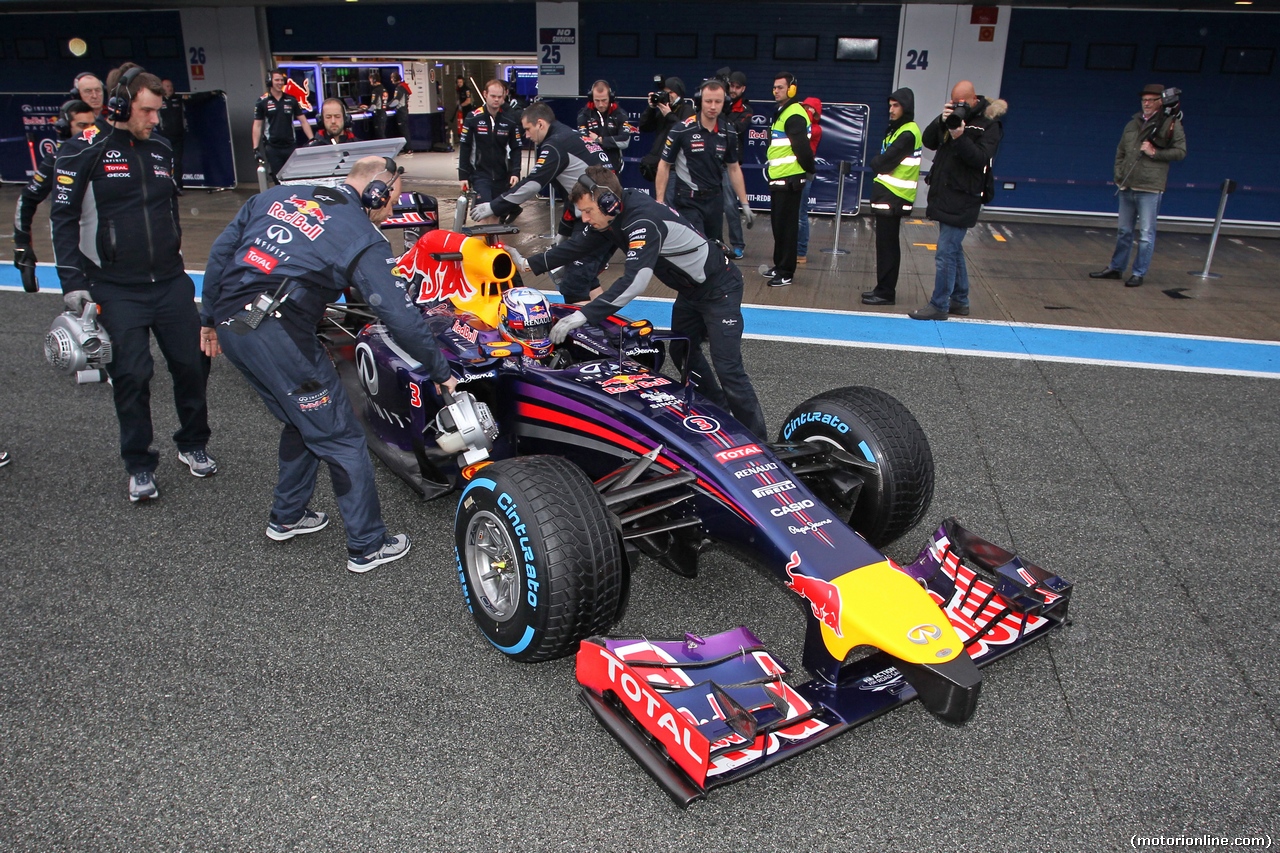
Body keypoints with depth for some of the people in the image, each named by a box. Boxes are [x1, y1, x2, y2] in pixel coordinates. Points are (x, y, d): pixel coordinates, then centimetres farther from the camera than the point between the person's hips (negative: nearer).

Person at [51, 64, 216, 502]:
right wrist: (72, 282, -10)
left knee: (193, 362, 3)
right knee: (132, 375, -4)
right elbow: (64, 218, -4)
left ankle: (192, 444, 25)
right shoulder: (84, 151, -4)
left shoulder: (160, 150, 12)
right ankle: (139, 466, 12)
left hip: (169, 282, 5)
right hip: (117, 290, -4)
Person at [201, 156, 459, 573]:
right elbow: (401, 317, -8)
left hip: (230, 327, 8)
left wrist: (210, 317, 24)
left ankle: (286, 517, 40)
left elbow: (220, 251, 16)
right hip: (279, 338, -8)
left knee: (303, 421, 26)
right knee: (342, 439, 5)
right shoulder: (364, 239, -3)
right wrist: (441, 371, 1)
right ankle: (367, 546, 13)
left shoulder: (277, 195, 16)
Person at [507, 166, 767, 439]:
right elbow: (578, 245, 7)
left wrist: (583, 315, -46)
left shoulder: (644, 221, -32)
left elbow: (635, 280, -43)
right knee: (682, 353, 19)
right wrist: (529, 264, 4)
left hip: (719, 288, -10)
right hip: (691, 290, 10)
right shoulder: (614, 215, -4)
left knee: (727, 368, -13)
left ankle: (756, 443, -4)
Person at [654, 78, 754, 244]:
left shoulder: (728, 132, 2)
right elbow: (664, 165, -4)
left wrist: (745, 204, 11)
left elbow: (734, 168, 13)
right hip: (689, 201, -5)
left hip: (715, 199, 5)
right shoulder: (682, 130, -11)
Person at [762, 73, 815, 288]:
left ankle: (785, 272, -1)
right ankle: (779, 266, 26)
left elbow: (802, 147, -21)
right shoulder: (782, 112, 17)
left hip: (789, 180, -10)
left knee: (786, 226, -6)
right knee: (779, 224, 16)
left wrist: (809, 170, -8)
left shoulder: (794, 115, -16)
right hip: (779, 179, 10)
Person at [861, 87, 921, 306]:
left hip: (892, 198, -10)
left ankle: (886, 292, -1)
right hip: (888, 196, 10)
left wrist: (875, 163, 1)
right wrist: (879, 164, -4)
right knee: (887, 245, 14)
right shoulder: (896, 130, 16)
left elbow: (882, 163, -17)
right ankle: (883, 288, 21)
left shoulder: (907, 134, -15)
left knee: (887, 246, -6)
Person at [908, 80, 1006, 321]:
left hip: (962, 200, -8)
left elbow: (981, 159, -18)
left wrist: (960, 137, -28)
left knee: (945, 253, -9)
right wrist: (941, 121, -12)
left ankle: (939, 306, -2)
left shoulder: (988, 124, -8)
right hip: (943, 195, 8)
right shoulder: (954, 117, 11)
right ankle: (960, 301, 28)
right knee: (954, 250, 16)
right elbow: (928, 142, 4)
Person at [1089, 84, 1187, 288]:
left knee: (1146, 233, -1)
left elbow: (1180, 152, -4)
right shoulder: (1133, 124, 12)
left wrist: (1155, 153, -13)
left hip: (1150, 187, -5)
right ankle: (1116, 268, 25)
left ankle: (1139, 273, 5)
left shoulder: (1171, 123, -2)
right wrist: (1119, 175, 8)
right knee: (1124, 231, 15)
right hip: (1127, 186, 5)